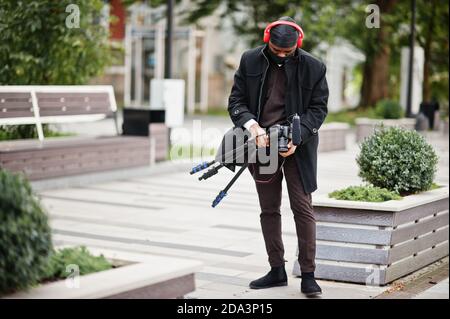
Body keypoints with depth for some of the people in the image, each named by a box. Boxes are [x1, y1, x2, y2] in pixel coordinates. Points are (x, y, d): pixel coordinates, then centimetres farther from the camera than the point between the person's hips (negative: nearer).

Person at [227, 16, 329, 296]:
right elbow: (236, 100, 0)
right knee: (269, 209, 10)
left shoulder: (313, 67, -6)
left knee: (303, 208, -6)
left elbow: (318, 108, -4)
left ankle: (308, 275, -1)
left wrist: (298, 137, -18)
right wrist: (253, 125, -18)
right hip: (261, 144, 3)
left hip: (296, 146, -3)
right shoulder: (250, 61, 0)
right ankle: (277, 271, 20)